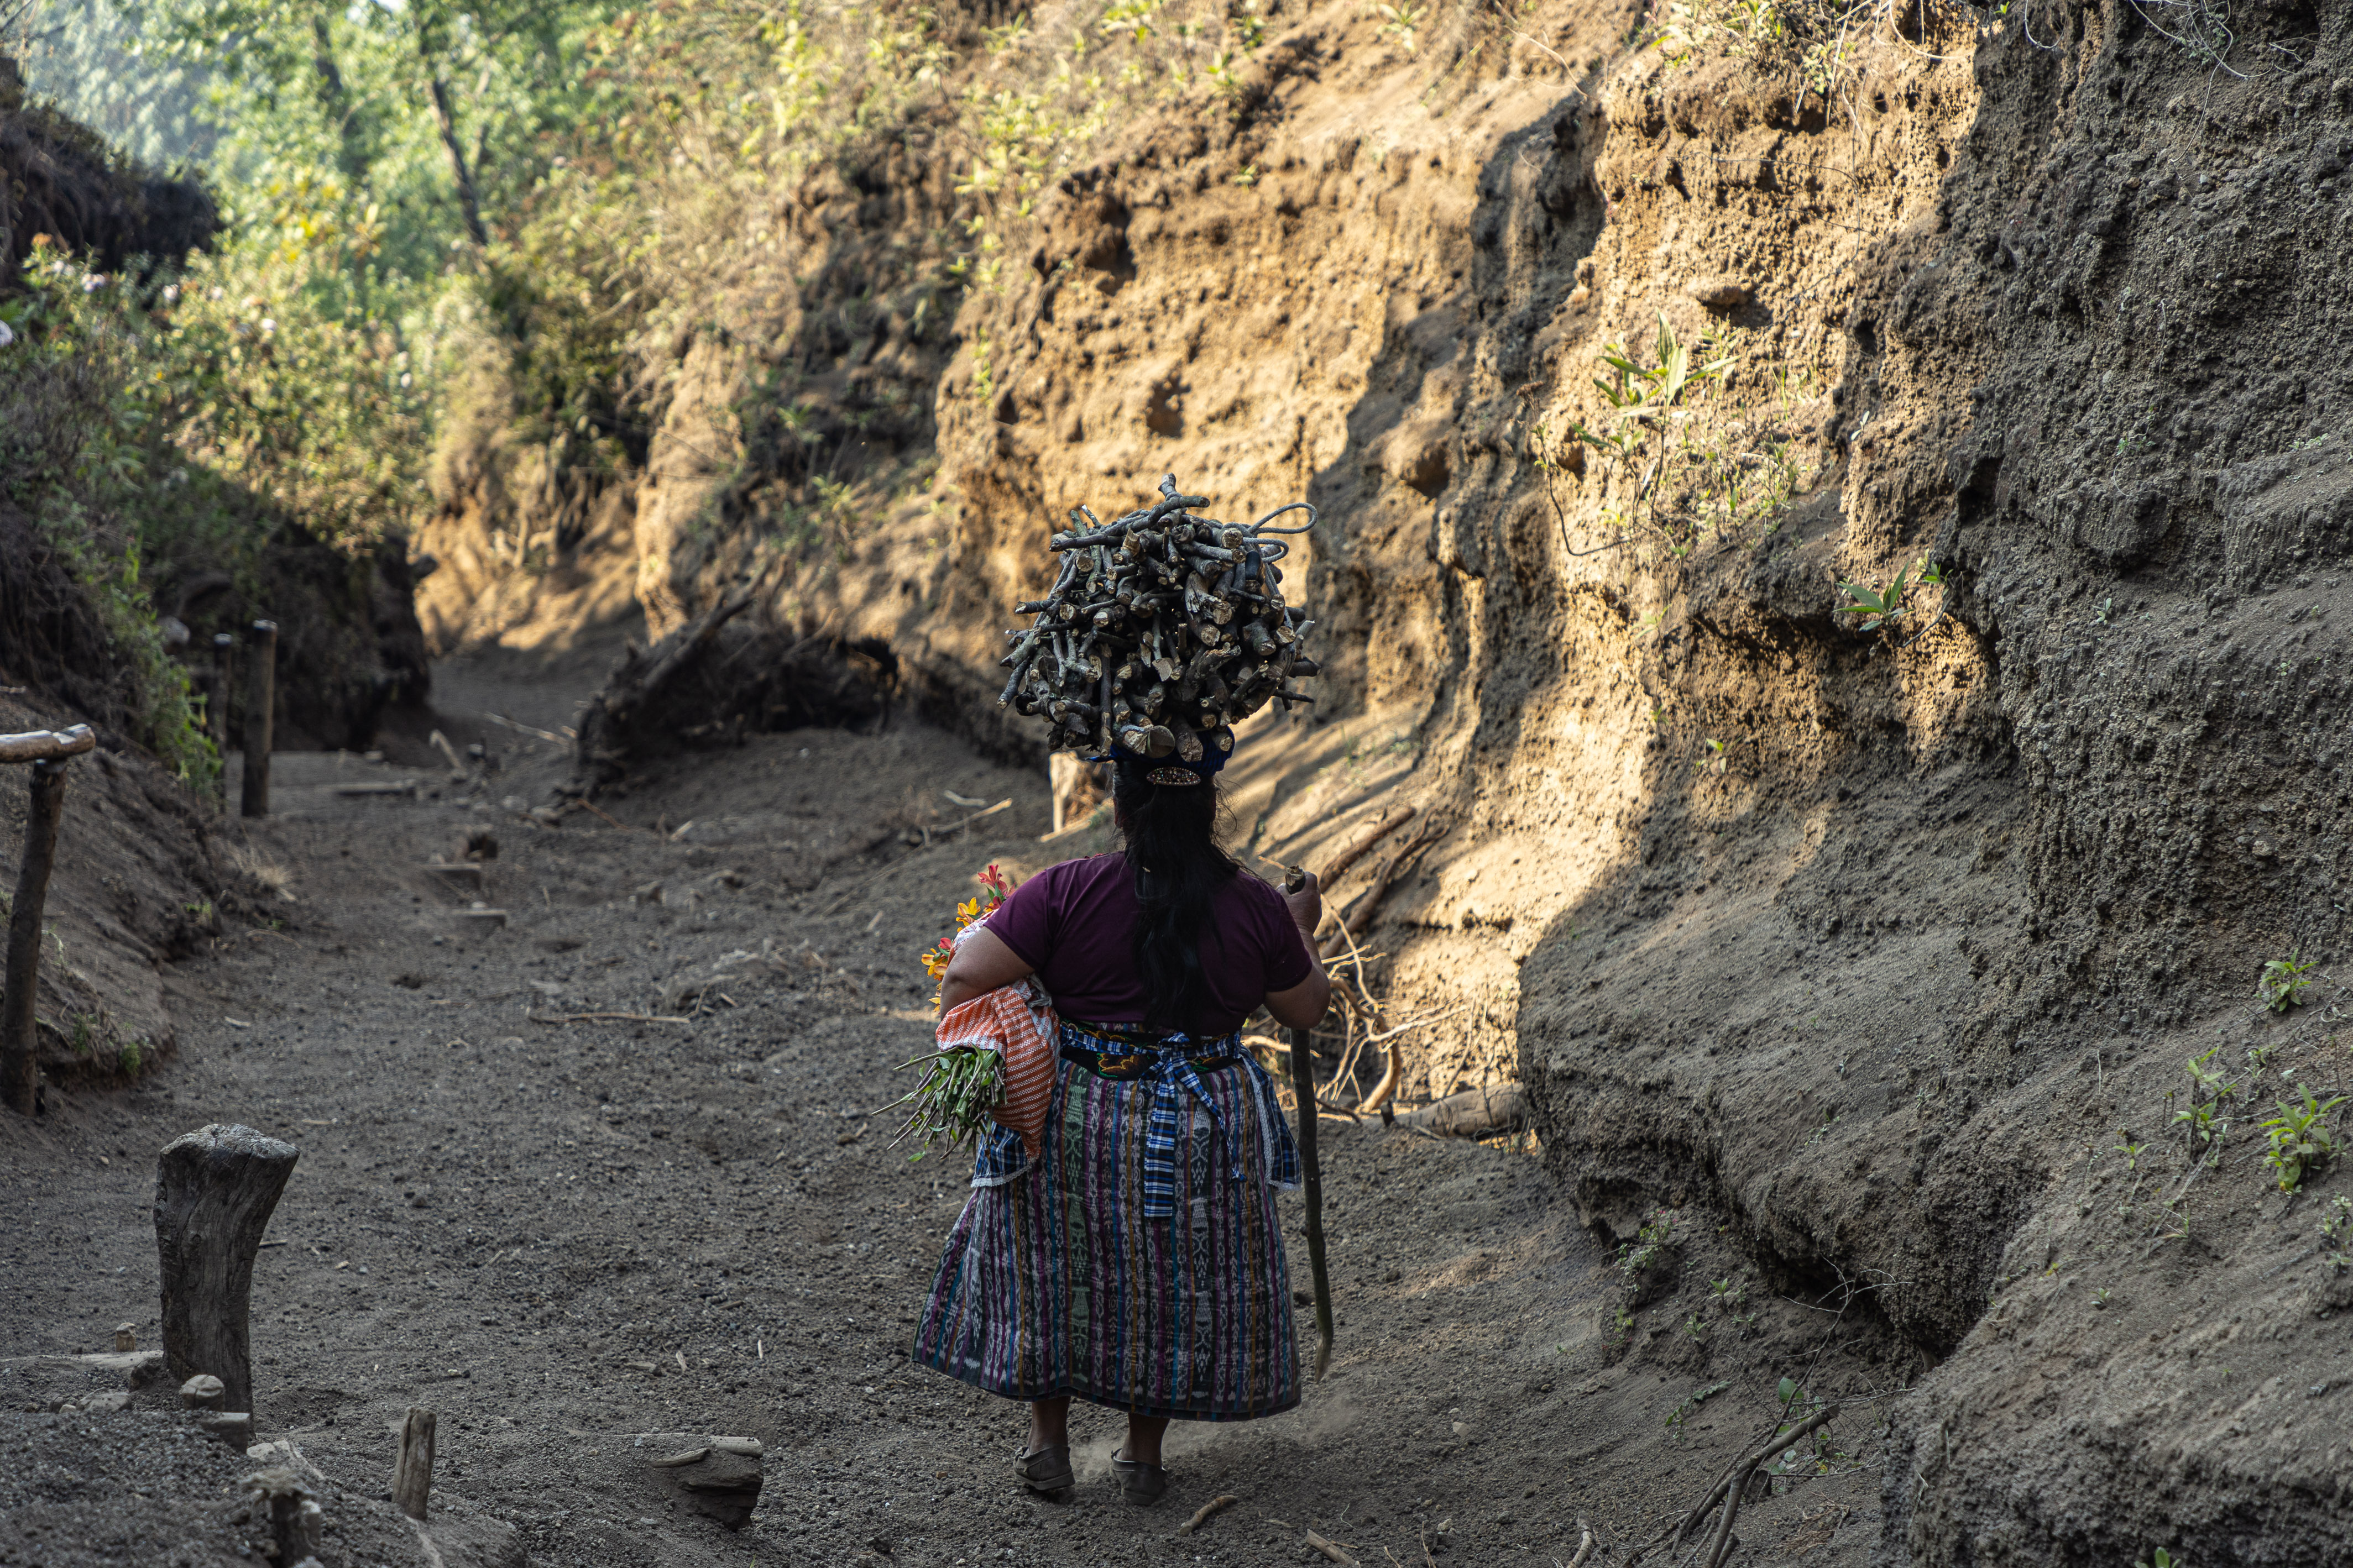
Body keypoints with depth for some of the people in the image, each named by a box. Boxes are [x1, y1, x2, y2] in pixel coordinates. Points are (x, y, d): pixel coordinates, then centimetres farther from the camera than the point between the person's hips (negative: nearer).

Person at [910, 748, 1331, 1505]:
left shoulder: (1067, 892, -14)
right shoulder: (1255, 907, -7)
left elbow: (966, 977, -16)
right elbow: (1306, 1009, 7)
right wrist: (1301, 930, 24)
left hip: (1074, 1122, -1)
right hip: (1206, 1126, 2)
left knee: (1053, 1271, 19)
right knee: (1178, 1281, 19)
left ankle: (1047, 1439, 24)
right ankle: (1144, 1453, 26)